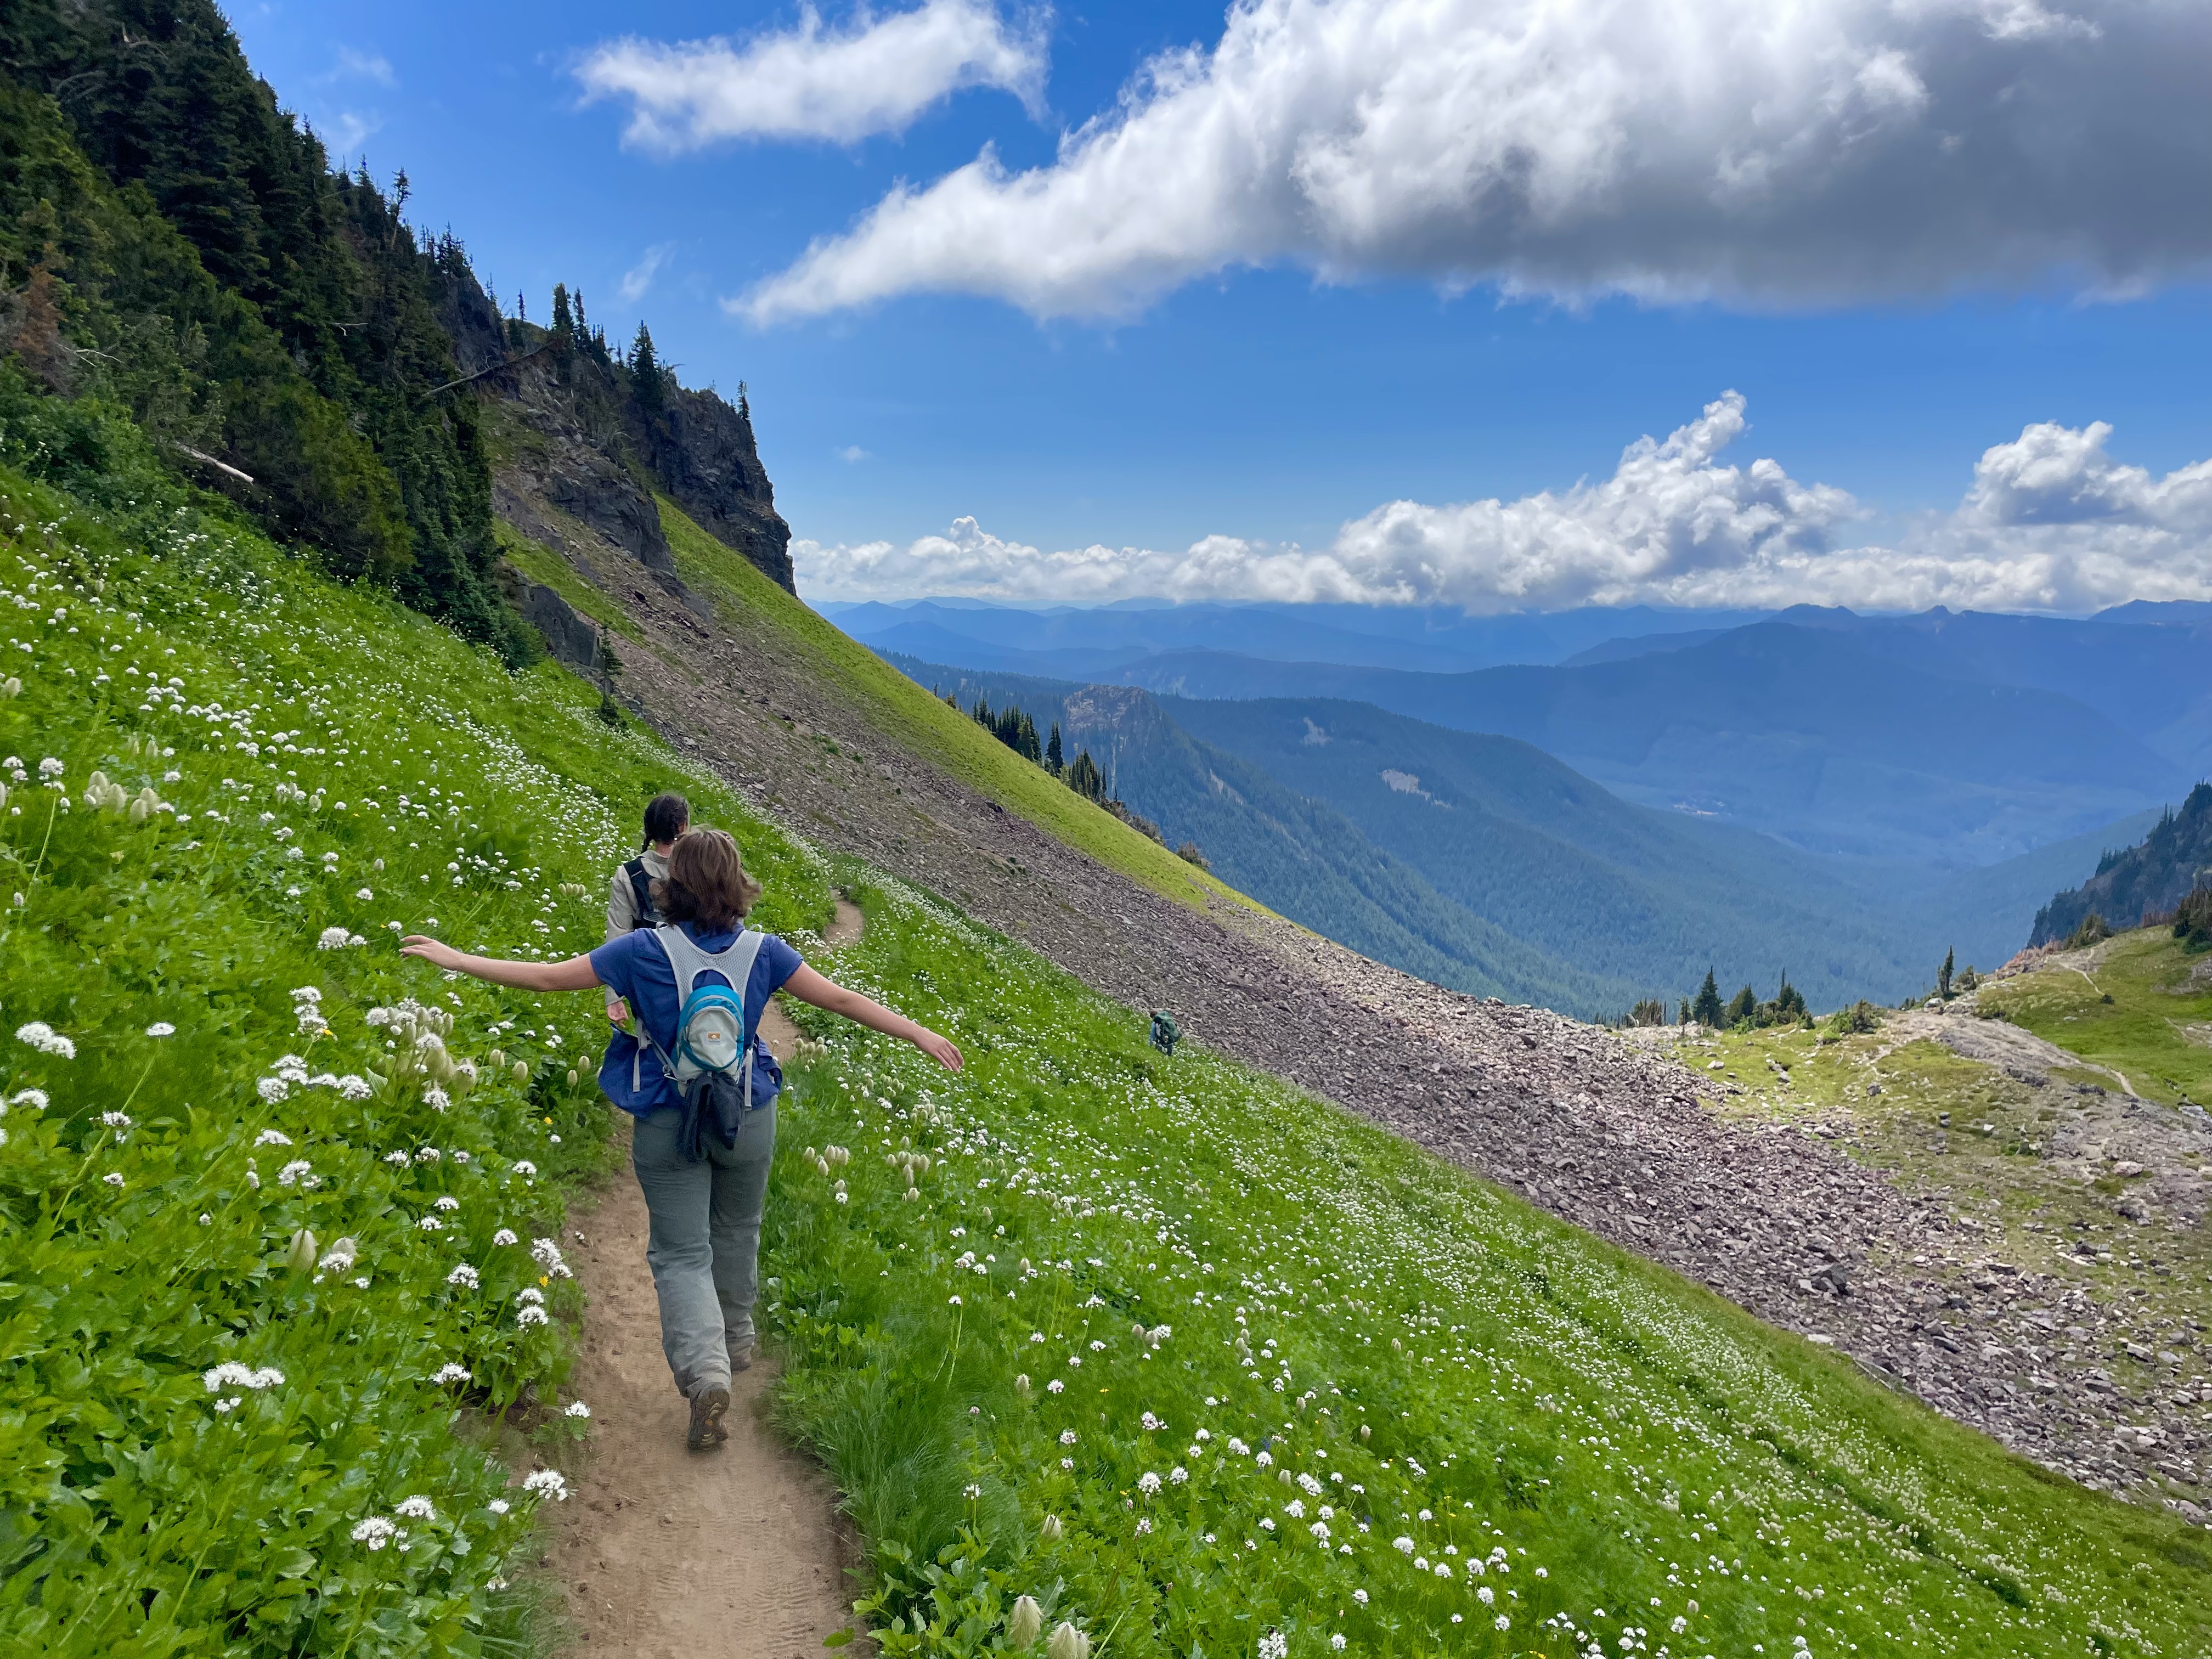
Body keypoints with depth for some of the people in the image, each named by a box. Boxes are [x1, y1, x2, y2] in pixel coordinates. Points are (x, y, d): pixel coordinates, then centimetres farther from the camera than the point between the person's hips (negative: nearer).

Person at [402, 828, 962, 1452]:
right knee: (736, 1230, 24)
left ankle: (704, 1368, -15)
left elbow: (547, 977, -10)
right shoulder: (761, 951, -9)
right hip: (748, 1117, 2)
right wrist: (922, 1034, 1)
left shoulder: (644, 950, -13)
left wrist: (454, 958, 1)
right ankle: (735, 1338, 43)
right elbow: (842, 999, -7)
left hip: (668, 1123, -2)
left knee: (681, 1251, 5)